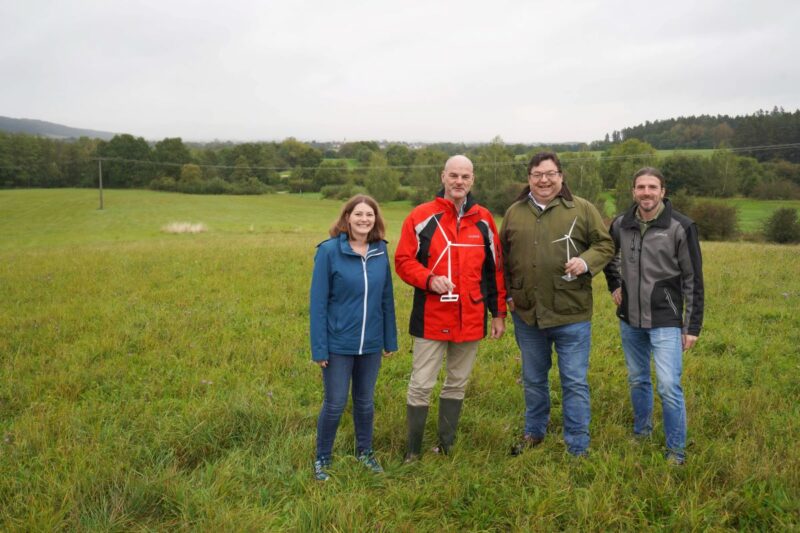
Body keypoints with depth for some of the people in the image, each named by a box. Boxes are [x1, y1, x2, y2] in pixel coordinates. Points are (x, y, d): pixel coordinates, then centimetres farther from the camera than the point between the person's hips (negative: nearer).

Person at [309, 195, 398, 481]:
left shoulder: (380, 252, 0)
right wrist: (319, 347, -12)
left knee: (366, 401, 17)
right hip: (338, 345, -3)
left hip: (371, 344, 4)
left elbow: (386, 299, 6)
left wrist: (390, 339, 7)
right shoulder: (329, 251, -12)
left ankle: (365, 451, 38)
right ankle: (322, 459, 27)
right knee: (334, 404, 7)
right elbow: (318, 302, -11)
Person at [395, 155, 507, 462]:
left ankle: (446, 446, 30)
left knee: (457, 384, 14)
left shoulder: (484, 220, 7)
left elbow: (494, 270, 11)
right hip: (430, 318, -3)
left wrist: (498, 313, 10)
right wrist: (429, 279, -22)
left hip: (470, 319, 3)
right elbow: (403, 261, -4)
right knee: (421, 386, 1)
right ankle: (413, 452, 17)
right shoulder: (421, 216, -3)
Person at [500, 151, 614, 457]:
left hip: (571, 314, -3)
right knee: (533, 379, 19)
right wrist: (507, 294, 6)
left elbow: (605, 245, 1)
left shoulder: (582, 209, -2)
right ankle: (534, 432, 39)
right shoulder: (514, 213, 6)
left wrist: (586, 262, -19)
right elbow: (503, 258, 13)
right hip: (526, 314, 3)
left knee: (575, 383, 4)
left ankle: (578, 448, 18)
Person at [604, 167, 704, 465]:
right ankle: (641, 432, 36)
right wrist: (614, 285, 11)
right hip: (630, 319, 4)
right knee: (637, 380, 17)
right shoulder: (621, 224, 1)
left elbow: (693, 280, -7)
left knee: (669, 387, -7)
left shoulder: (680, 227, -10)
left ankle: (676, 450, 9)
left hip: (666, 321, -4)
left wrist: (693, 326, -7)